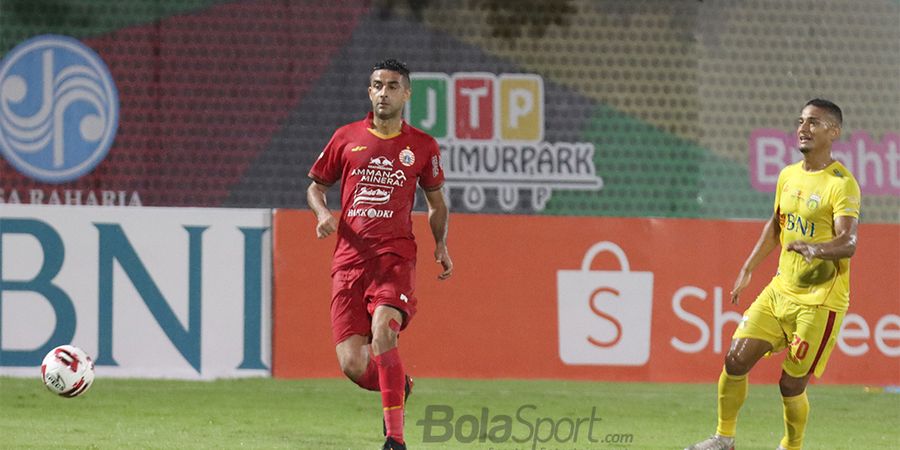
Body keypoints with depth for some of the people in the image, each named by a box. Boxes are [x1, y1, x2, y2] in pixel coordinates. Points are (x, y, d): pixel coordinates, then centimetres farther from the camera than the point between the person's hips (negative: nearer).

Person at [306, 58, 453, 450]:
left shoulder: (422, 146, 9)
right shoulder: (346, 138, 10)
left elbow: (436, 201, 22)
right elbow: (316, 186, 19)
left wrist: (440, 244, 7)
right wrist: (322, 213, -2)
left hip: (395, 256, -2)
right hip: (349, 258, 2)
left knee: (382, 335, -27)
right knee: (352, 365, -8)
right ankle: (398, 386, 27)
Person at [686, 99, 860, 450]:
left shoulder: (841, 184, -16)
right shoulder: (788, 176, 9)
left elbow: (848, 243, -26)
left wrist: (814, 248, -45)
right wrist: (748, 269, 20)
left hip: (820, 300, -7)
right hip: (781, 290, 7)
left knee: (791, 384, -2)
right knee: (736, 359, 0)